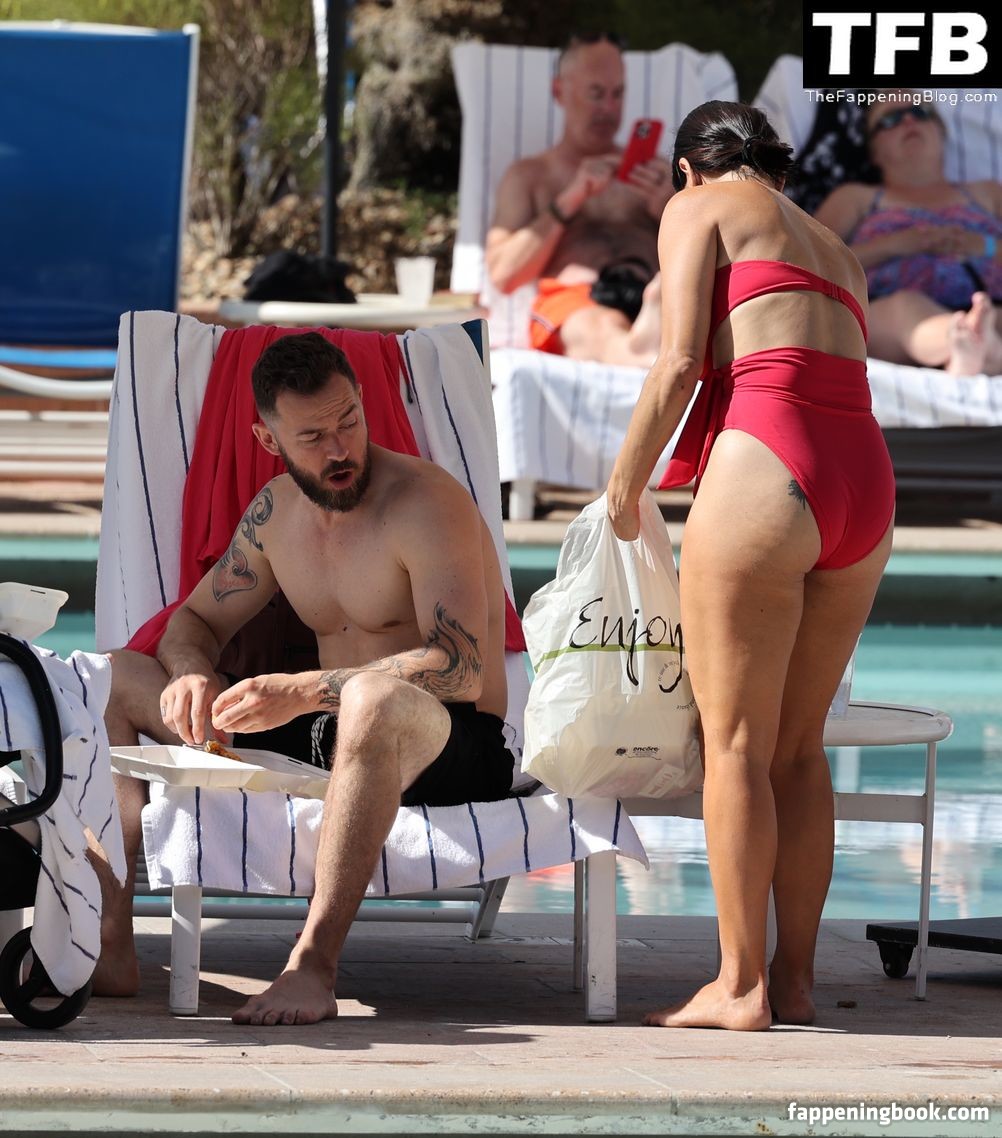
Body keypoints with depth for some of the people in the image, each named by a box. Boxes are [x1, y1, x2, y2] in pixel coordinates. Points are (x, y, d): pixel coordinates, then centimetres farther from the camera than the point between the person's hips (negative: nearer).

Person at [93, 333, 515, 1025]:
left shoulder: (425, 503, -15)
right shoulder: (276, 513, 9)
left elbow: (461, 670, -26)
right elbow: (196, 622, 21)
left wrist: (302, 692, -32)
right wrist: (191, 673, -6)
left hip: (450, 744, -8)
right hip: (321, 737, 8)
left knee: (375, 699, -45)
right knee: (115, 683, 2)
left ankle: (314, 963, -42)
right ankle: (110, 947, -11)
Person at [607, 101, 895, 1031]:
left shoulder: (700, 209, 10)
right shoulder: (835, 250, 29)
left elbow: (680, 363, -1)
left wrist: (626, 489, 9)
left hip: (764, 476, -7)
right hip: (866, 487, 7)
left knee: (736, 743, -1)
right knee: (798, 746, 14)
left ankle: (741, 985, -1)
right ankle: (795, 979, 15)